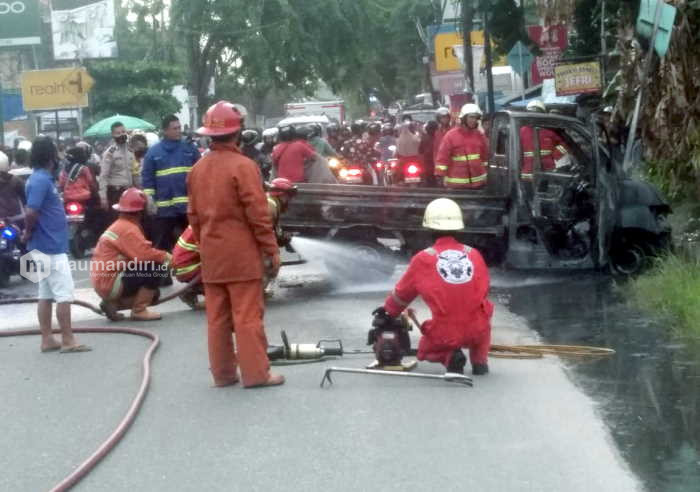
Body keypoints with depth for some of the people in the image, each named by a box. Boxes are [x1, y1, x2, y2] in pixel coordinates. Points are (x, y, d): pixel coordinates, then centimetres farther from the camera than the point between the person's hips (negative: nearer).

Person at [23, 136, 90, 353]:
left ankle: (48, 340, 16)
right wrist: (28, 233, -11)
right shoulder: (41, 180, -19)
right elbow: (31, 213, -27)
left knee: (47, 294, 12)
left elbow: (34, 213, 19)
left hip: (46, 246, 10)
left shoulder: (43, 178, 12)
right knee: (64, 293, -5)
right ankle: (68, 340, -1)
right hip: (51, 247, -10)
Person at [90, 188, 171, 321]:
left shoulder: (119, 225, 16)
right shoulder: (128, 229, -17)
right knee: (156, 267, -18)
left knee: (153, 293, 21)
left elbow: (139, 251, 15)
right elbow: (144, 254, -27)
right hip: (110, 282, -10)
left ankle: (113, 304, 10)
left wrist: (160, 254, 2)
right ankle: (139, 310, -13)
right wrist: (165, 256, -12)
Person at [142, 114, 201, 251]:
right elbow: (147, 178, 3)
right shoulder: (153, 152, 2)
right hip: (164, 208, -1)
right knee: (161, 245, 5)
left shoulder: (190, 148, 6)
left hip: (189, 206, 1)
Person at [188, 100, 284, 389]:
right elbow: (258, 215, -14)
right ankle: (255, 373, -3)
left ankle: (222, 373, 13)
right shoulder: (243, 166, -13)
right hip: (242, 254, -6)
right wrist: (271, 251, -8)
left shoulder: (198, 169, 8)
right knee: (248, 315, -3)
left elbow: (194, 215, 13)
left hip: (211, 254, 6)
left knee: (216, 316, 9)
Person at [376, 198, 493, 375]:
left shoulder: (423, 259, -3)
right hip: (477, 331, 2)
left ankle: (450, 356, -2)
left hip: (444, 335, -2)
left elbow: (403, 293, 12)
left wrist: (389, 311, 32)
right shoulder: (474, 254, 2)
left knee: (425, 350, 29)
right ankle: (479, 360, 18)